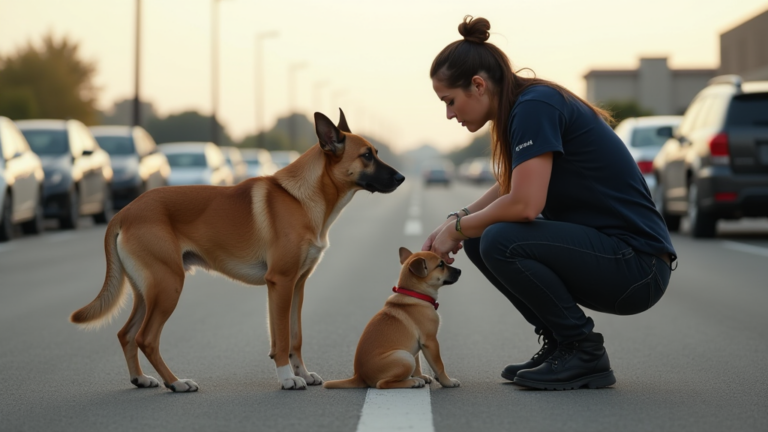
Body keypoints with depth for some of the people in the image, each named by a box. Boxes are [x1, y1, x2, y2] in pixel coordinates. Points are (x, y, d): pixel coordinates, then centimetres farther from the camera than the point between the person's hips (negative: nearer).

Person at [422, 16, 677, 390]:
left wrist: (457, 227, -10)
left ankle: (584, 353, -7)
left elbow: (524, 204, -26)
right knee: (478, 238, 7)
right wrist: (457, 224, 9)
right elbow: (508, 190, 26)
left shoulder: (535, 106, -17)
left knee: (502, 241, -24)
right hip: (601, 250, 10)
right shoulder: (522, 107, 11)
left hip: (637, 267, -10)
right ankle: (560, 343, 11)